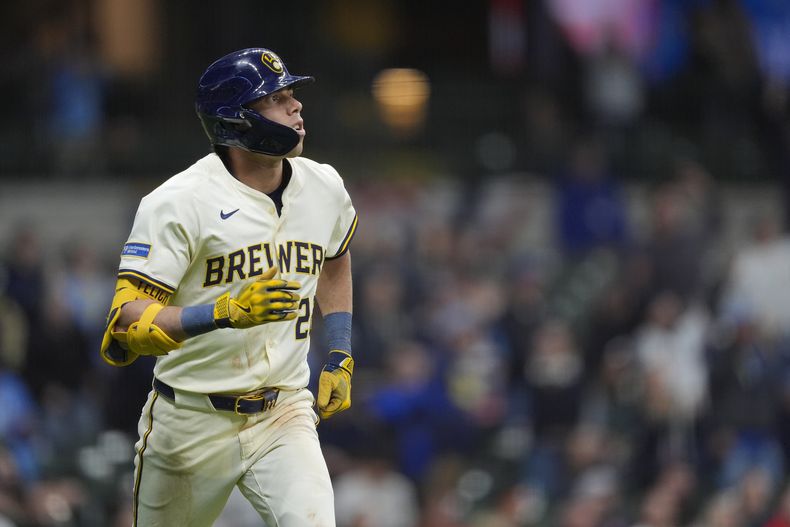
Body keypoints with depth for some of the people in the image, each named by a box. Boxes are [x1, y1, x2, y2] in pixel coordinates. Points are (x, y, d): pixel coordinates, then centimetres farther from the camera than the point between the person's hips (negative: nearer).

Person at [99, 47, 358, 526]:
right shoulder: (180, 203, -14)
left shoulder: (324, 188, 3)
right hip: (191, 425, -3)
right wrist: (227, 313, -34)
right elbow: (126, 321, -21)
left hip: (284, 416, 3)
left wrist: (340, 358, 17)